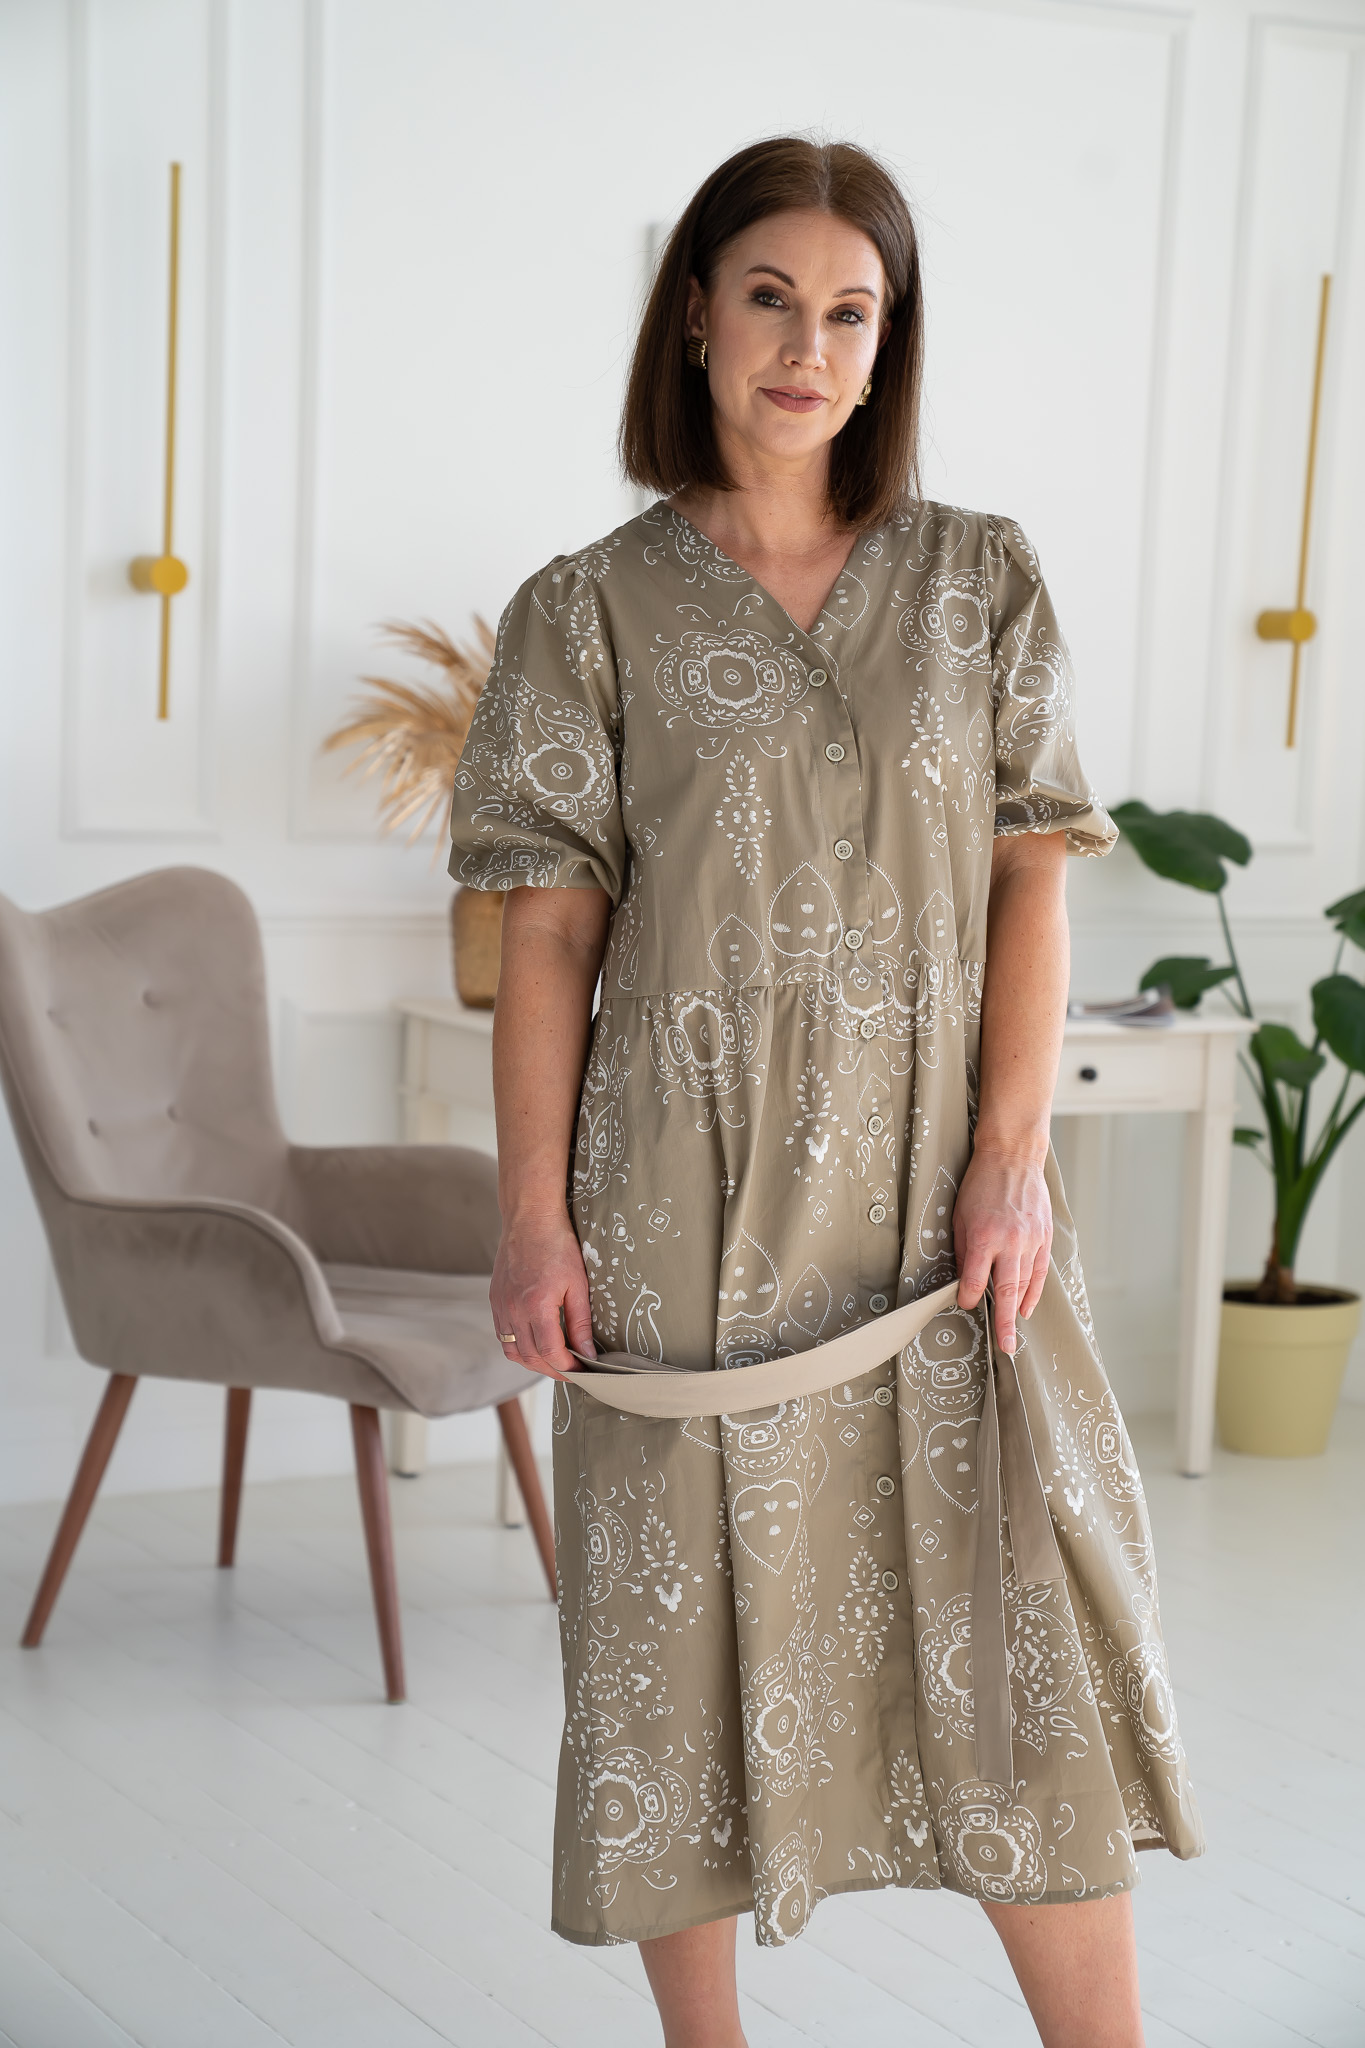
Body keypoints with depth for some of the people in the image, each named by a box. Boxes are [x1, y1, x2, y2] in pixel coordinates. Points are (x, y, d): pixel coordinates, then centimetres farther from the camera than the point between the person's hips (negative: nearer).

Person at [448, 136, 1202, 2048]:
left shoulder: (982, 581, 7)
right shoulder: (592, 609, 4)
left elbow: (1031, 879, 3)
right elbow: (550, 925, 1)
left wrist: (1015, 1152, -7)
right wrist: (534, 1214, -5)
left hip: (932, 1181, 1)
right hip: (691, 1189, -1)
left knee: (1025, 1619, 1)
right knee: (695, 1613, 6)